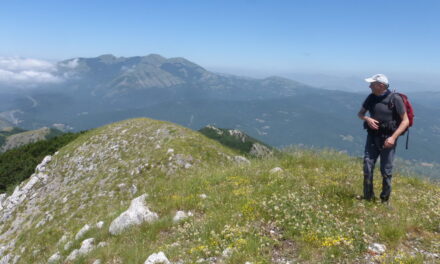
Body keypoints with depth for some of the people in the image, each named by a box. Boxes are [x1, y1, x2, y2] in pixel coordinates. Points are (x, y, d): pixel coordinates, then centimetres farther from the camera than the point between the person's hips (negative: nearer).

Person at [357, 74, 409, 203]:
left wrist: (393, 137, -21)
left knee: (386, 171, 4)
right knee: (367, 167, -1)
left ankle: (385, 200, 20)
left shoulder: (395, 99, -12)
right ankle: (368, 198, 12)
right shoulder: (371, 97, 2)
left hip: (388, 138, -4)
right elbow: (360, 113, 14)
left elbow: (405, 121, -10)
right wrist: (367, 118, -10)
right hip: (372, 136, 4)